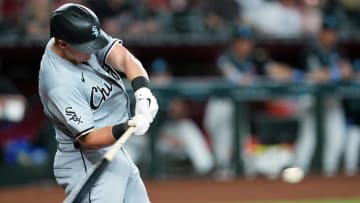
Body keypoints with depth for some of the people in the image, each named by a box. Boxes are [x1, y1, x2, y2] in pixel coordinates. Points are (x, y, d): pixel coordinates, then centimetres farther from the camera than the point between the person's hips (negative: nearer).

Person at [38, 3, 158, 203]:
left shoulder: (86, 40, -5)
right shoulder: (60, 84, -27)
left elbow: (124, 58, -17)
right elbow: (88, 139, -25)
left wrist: (143, 92, -35)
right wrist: (125, 129, -41)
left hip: (115, 154, 9)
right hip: (88, 166, -9)